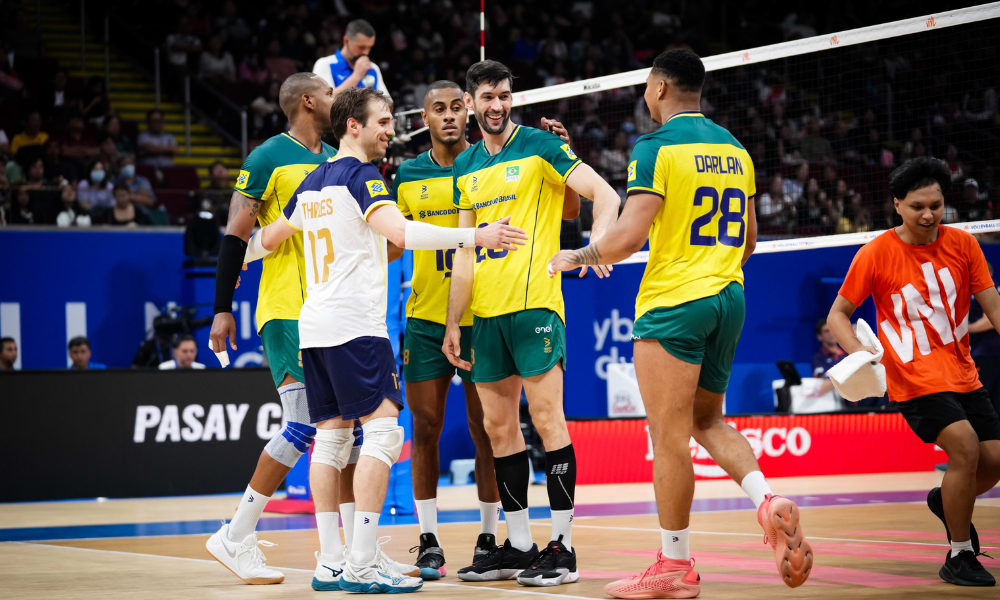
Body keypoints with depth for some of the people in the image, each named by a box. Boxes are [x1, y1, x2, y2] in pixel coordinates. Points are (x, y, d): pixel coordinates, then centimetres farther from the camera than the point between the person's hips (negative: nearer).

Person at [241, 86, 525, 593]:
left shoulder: (312, 183, 17)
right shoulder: (360, 175, -8)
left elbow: (269, 238, 30)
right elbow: (400, 231, -25)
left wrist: (239, 256, 53)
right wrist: (477, 236, -29)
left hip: (315, 325, 9)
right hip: (356, 324, -9)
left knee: (331, 435, 9)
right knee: (383, 432, -10)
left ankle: (331, 562, 8)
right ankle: (362, 564, -15)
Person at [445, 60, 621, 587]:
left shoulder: (538, 146, -1)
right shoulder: (466, 168, 16)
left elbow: (605, 194, -7)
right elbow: (466, 252, 17)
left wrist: (595, 245, -26)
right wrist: (453, 323, 12)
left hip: (534, 302, -6)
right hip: (485, 311, 6)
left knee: (547, 419, -7)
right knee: (499, 427, 7)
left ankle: (562, 547, -3)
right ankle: (518, 546, 15)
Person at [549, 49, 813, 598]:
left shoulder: (657, 147, -10)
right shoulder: (734, 149, 13)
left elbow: (629, 235, -17)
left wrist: (576, 257, -1)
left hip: (673, 303, -8)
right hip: (728, 298, 8)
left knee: (669, 436, -1)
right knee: (708, 421, 19)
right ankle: (769, 502, -5)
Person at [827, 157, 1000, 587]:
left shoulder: (963, 245, 0)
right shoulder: (876, 254, -9)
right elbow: (838, 314, -1)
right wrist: (860, 353, -19)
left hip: (963, 374, 5)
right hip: (914, 378, -5)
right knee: (965, 447, -24)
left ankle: (947, 502, 36)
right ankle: (959, 557, -7)